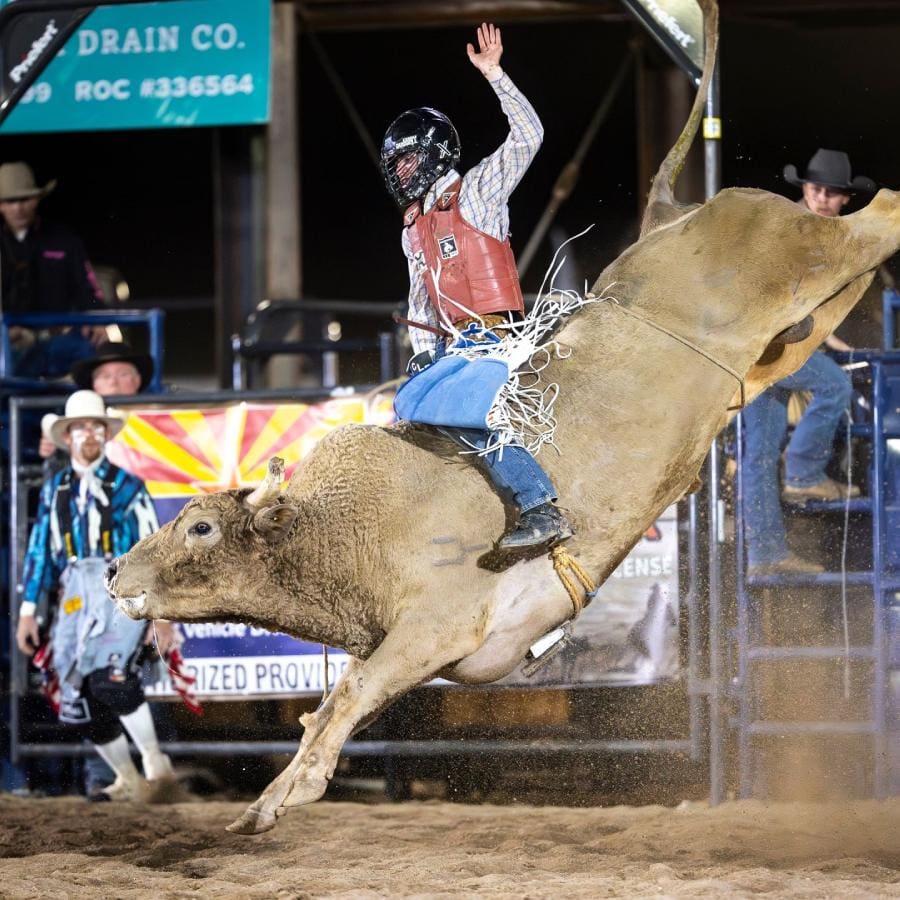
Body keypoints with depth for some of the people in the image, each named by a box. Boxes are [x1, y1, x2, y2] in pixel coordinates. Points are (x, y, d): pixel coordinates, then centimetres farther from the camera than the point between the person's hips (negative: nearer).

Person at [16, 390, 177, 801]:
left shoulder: (126, 487, 7)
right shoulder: (54, 490, 17)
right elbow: (39, 551, 18)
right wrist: (28, 611, 12)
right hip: (74, 597, 5)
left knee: (109, 678, -28)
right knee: (81, 705, 1)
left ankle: (154, 762, -14)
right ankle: (128, 781, 16)